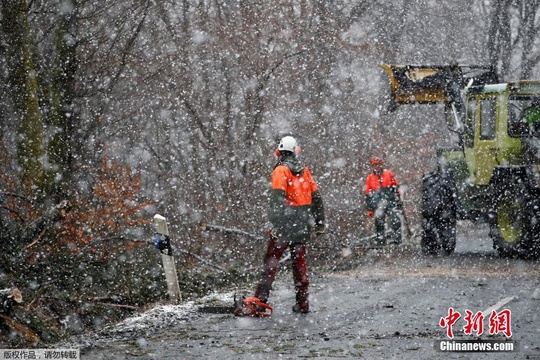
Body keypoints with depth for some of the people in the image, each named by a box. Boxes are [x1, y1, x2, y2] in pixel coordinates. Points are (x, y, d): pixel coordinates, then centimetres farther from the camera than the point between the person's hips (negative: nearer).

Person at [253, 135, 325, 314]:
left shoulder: (281, 170, -7)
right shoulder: (304, 170, 12)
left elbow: (278, 197, -19)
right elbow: (316, 197, 14)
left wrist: (275, 223, -23)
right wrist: (320, 222, 20)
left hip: (287, 222, -6)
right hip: (303, 223, 6)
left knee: (272, 258, -5)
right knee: (299, 261, 11)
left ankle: (261, 298, -14)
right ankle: (302, 303, 11)